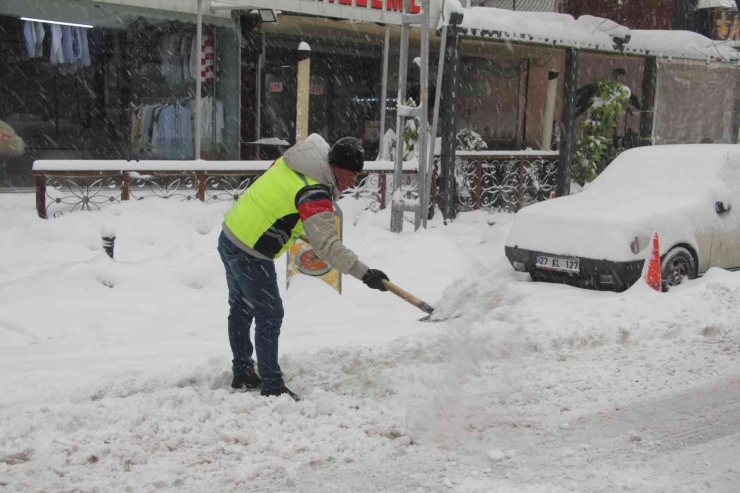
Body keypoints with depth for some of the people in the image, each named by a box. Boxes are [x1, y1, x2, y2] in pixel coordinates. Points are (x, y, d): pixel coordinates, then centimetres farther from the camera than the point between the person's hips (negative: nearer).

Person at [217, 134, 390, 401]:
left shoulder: (292, 160, 1)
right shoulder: (315, 194, -24)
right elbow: (327, 246, -31)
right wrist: (365, 273, -33)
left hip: (230, 236, 10)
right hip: (250, 255, -10)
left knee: (241, 309, 21)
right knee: (270, 316, 0)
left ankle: (242, 373, 36)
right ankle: (271, 387, 7)